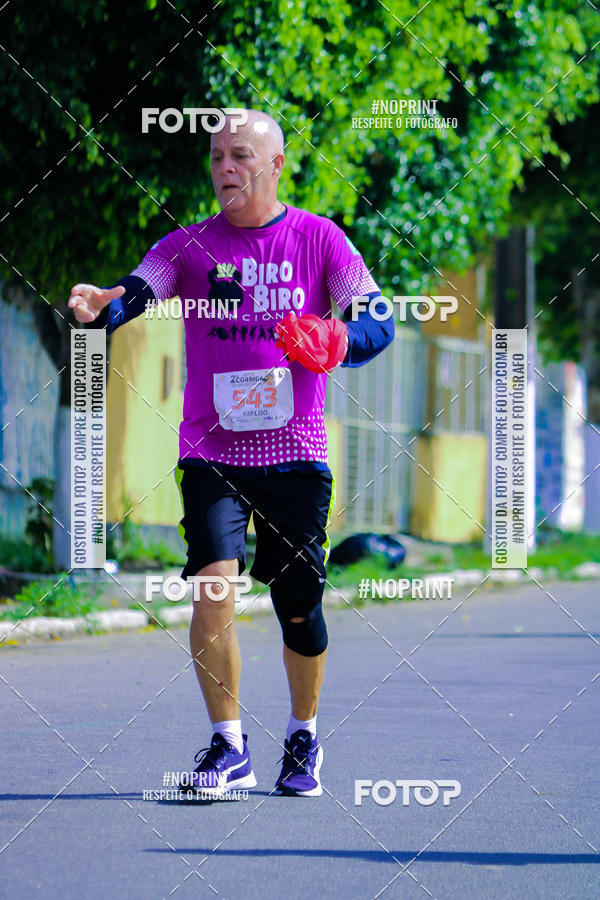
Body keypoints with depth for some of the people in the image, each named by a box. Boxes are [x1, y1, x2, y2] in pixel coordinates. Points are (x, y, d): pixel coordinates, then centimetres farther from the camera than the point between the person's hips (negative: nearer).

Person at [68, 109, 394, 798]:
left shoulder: (322, 240, 3)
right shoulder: (188, 246, 5)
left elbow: (379, 322, -4)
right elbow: (134, 294, -10)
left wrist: (337, 341, -26)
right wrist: (100, 308, -33)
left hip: (295, 454, 0)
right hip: (212, 452, 0)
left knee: (299, 608, 6)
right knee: (214, 585, -17)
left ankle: (304, 738, 30)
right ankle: (228, 747, -6)